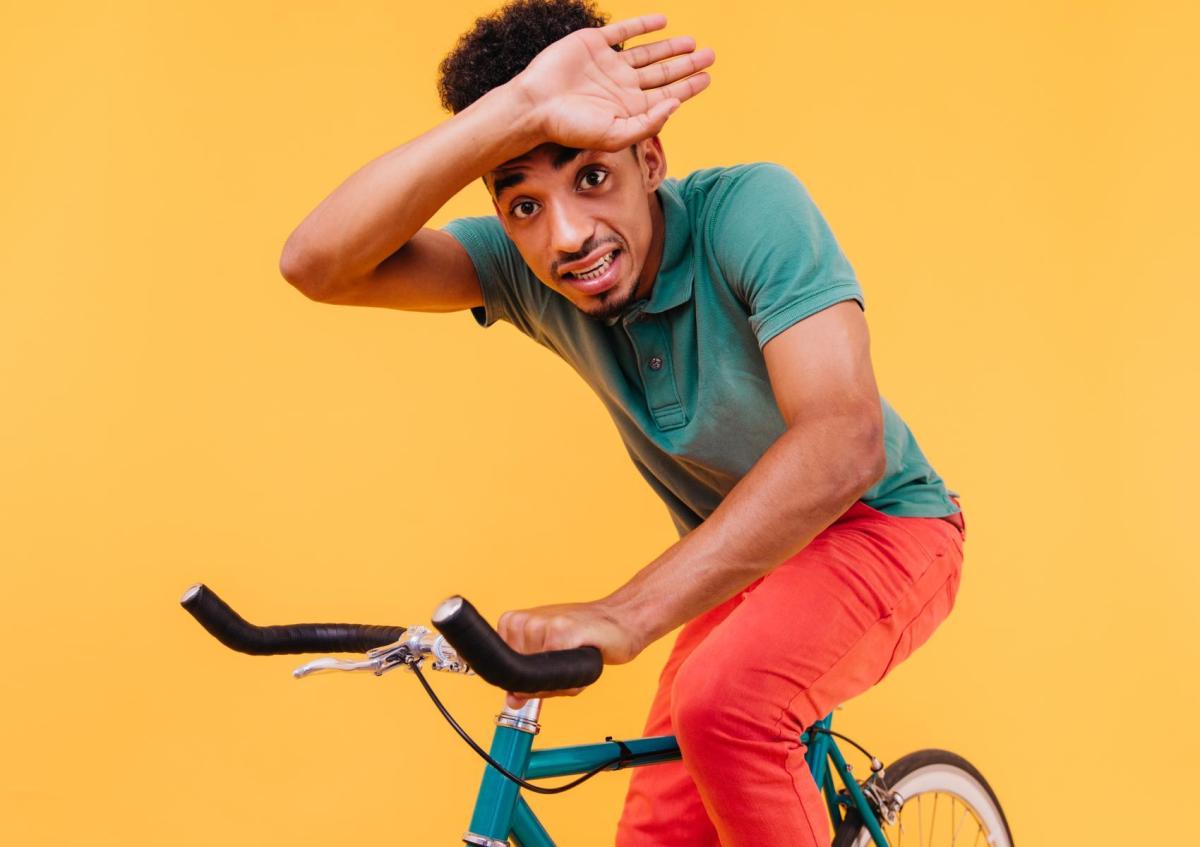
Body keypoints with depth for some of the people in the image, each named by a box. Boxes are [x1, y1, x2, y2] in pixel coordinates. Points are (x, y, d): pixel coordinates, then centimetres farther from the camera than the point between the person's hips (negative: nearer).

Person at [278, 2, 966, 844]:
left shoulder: (748, 209, -28)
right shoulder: (526, 269, -15)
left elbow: (843, 443, -41)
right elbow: (318, 262, -30)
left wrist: (624, 617, -49)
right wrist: (516, 112, -43)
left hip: (880, 527, -6)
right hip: (739, 559, 6)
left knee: (722, 699, -33)